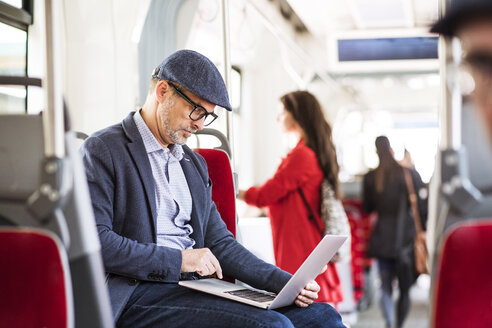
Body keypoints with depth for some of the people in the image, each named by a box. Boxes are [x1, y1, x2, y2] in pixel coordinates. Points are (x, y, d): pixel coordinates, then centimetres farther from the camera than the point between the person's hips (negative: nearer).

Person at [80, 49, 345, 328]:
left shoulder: (194, 163, 23)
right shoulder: (102, 150, -1)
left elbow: (219, 244, 20)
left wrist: (286, 283, 5)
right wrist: (177, 260, -15)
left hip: (198, 286, 7)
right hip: (140, 293, -7)